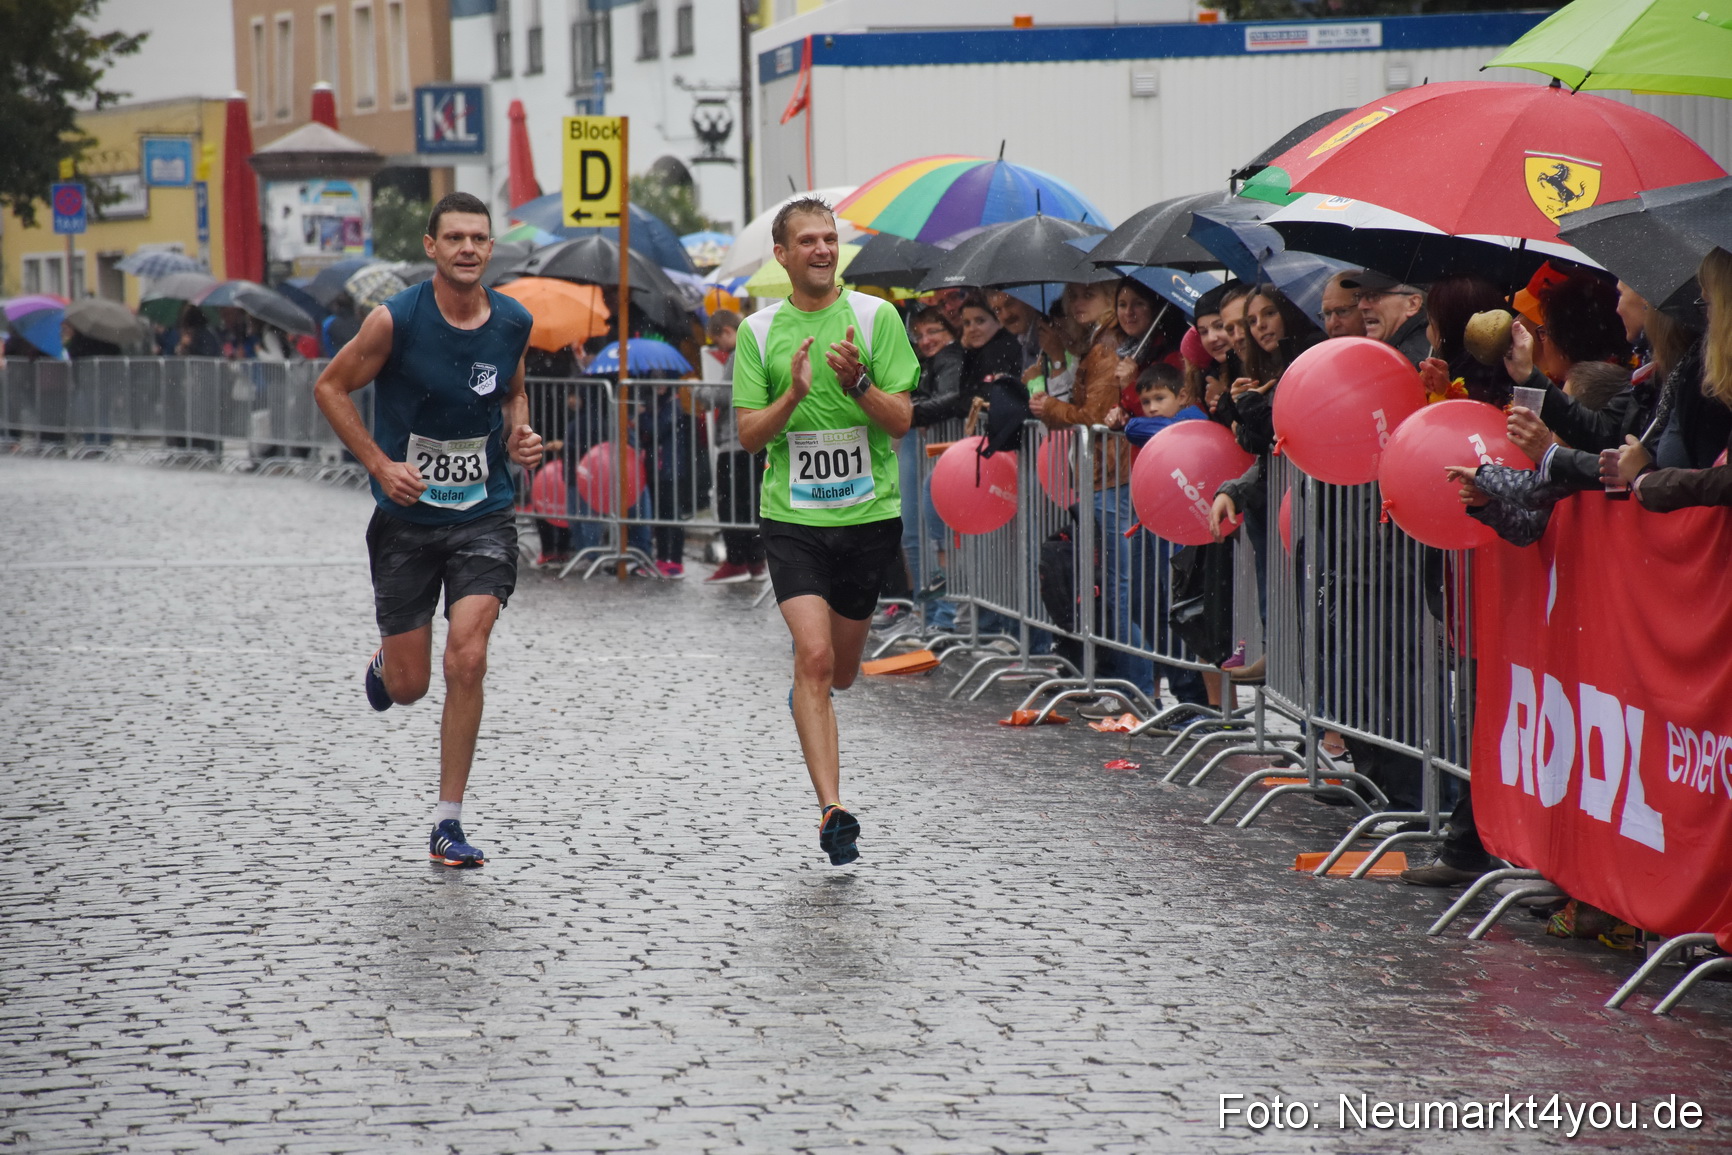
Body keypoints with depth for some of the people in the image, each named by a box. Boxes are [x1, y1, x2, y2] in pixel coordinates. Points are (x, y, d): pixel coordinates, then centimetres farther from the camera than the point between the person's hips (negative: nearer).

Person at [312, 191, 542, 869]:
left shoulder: (513, 323, -1)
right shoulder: (396, 321, -13)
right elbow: (330, 387, -2)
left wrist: (519, 437, -1)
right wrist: (380, 464, -11)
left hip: (483, 516, 1)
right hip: (406, 516, -1)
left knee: (467, 660, -15)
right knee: (409, 684, 5)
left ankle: (448, 824, -5)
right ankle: (384, 663, 47)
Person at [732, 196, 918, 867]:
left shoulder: (875, 316, 0)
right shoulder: (759, 332, 3)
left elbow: (901, 419, -3)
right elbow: (749, 434, 0)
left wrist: (856, 383, -21)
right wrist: (794, 393, -18)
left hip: (869, 515, 1)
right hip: (792, 517, -1)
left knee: (841, 671, 13)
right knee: (814, 656, -17)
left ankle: (808, 697, 51)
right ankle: (832, 810, -19)